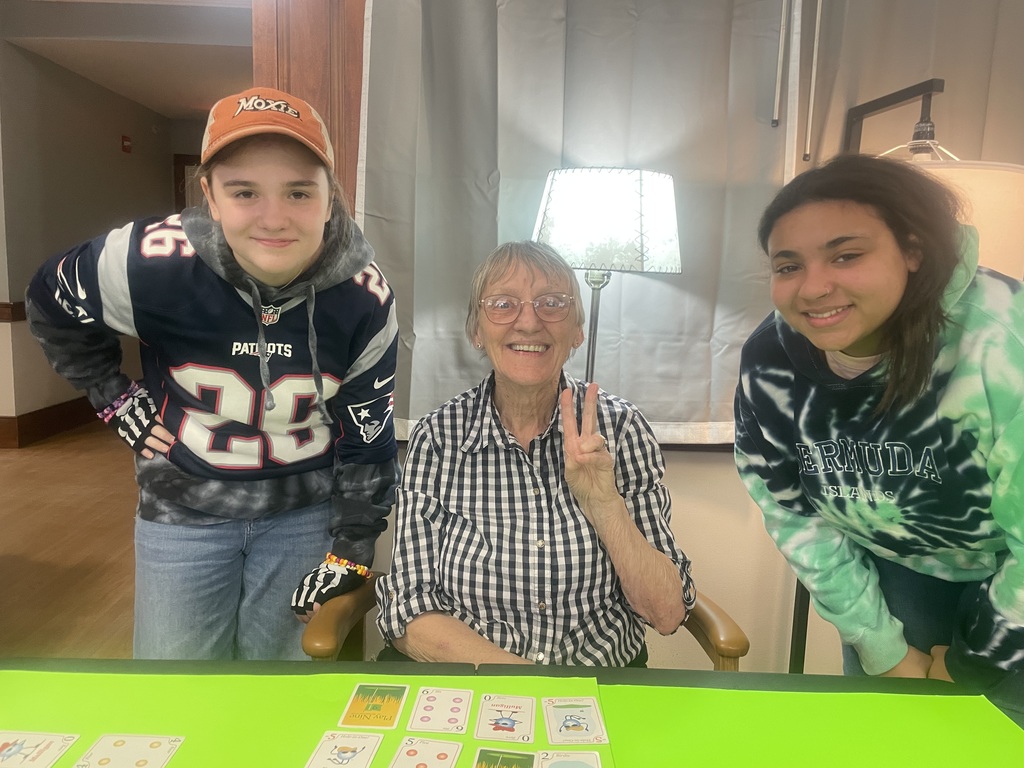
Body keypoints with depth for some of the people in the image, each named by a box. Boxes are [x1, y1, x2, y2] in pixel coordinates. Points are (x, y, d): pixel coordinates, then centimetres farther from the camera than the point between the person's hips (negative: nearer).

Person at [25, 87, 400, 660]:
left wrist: (351, 553, -6)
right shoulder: (154, 262, -21)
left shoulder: (365, 299, -18)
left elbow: (367, 440, -8)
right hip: (183, 506, 0)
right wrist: (114, 398, 0)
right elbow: (52, 305, 3)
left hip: (306, 511, 1)